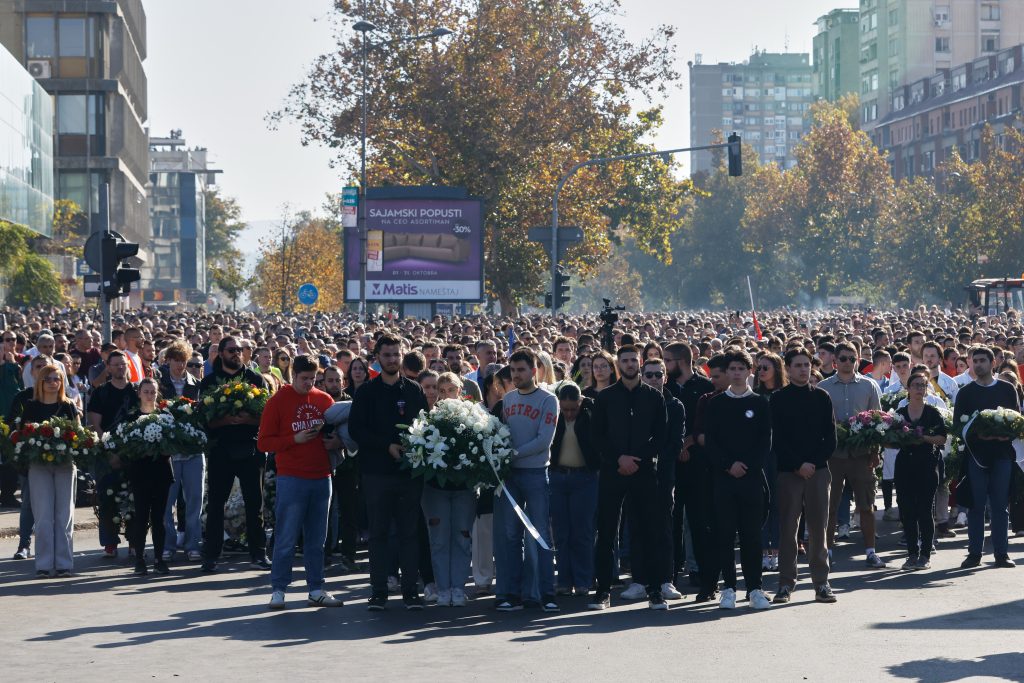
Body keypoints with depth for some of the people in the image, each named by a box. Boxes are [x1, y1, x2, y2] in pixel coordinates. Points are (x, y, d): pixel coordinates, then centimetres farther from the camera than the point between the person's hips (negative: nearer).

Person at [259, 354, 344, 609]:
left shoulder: (324, 400, 9)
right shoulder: (278, 402, -2)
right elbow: (264, 443, -4)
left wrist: (335, 440, -4)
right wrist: (295, 439, -15)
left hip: (321, 478, 4)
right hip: (291, 479, -4)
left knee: (317, 539, 8)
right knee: (286, 538, -4)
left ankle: (316, 590, 13)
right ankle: (278, 590, 3)